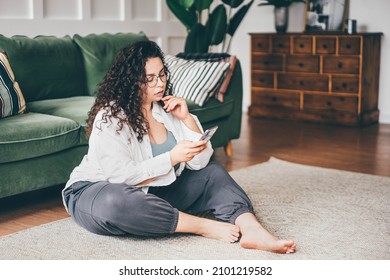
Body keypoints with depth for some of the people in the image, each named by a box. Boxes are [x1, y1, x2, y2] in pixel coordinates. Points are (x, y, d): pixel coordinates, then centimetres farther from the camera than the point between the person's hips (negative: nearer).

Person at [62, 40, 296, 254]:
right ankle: (204, 226, -28)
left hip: (152, 193, 7)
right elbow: (121, 176, -27)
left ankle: (251, 230, -29)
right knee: (115, 203, -42)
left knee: (213, 172, -3)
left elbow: (199, 163, -3)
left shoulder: (167, 108, 1)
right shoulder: (111, 117, -19)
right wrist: (172, 158, -28)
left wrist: (187, 119, -14)